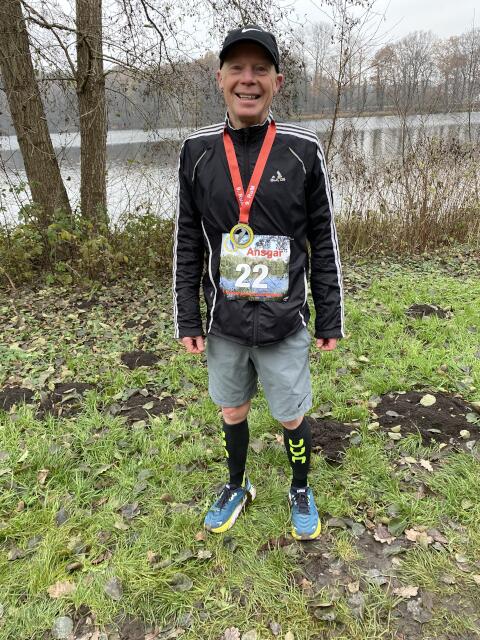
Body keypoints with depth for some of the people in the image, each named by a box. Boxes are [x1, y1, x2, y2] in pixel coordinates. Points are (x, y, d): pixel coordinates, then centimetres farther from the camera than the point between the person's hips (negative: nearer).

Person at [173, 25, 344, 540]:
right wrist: (187, 320, 1)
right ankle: (236, 487, 45)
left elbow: (324, 243, -2)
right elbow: (187, 244, 2)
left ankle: (300, 491, 41)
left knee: (292, 417, 13)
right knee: (232, 413, 19)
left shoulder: (304, 151, -7)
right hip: (224, 325, 2)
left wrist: (330, 320, 0)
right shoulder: (197, 151, -2)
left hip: (285, 325, -2)